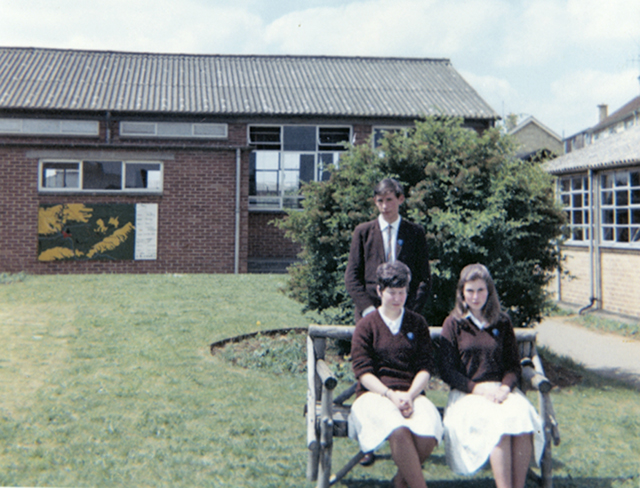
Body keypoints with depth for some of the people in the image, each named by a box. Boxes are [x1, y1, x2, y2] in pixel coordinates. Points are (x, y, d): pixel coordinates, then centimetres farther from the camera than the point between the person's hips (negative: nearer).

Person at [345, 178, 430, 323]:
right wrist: (367, 309, -7)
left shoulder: (415, 233, 9)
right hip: (369, 315, 0)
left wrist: (411, 311, -6)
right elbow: (352, 276, 5)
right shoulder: (363, 232, 9)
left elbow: (425, 278, 6)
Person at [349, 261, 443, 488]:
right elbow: (363, 372, 0)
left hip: (411, 394, 3)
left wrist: (409, 395, -11)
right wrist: (391, 395, -15)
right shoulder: (366, 325, 9)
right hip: (374, 394, -2)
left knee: (428, 435, -29)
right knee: (399, 432, -35)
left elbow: (426, 367, 8)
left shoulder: (417, 323, 16)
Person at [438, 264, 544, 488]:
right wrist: (478, 388, -12)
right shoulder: (453, 323, 6)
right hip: (467, 392, -2)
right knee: (498, 422, -32)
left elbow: (514, 365, 12)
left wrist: (505, 387, -8)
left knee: (523, 418, -29)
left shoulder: (502, 322, 15)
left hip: (502, 388, 3)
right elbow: (446, 371, 1)